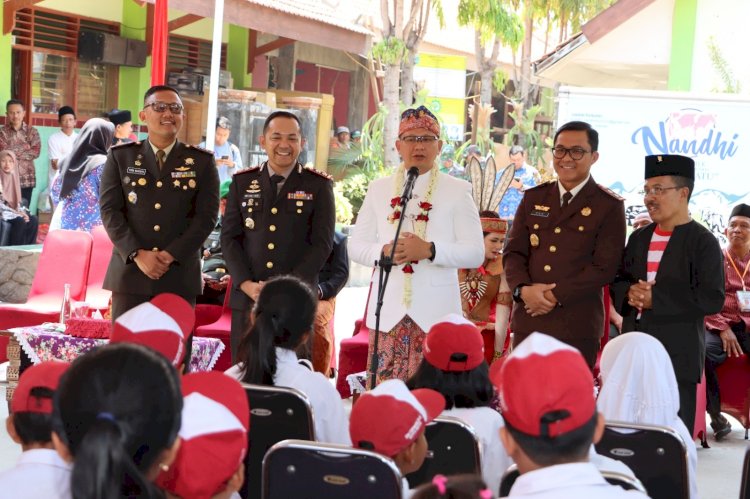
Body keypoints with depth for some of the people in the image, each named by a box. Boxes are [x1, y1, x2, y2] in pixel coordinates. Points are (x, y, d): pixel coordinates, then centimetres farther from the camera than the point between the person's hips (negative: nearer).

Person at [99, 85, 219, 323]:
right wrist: (137, 254, -11)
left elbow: (207, 215, 1)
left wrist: (171, 255, -10)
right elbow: (109, 210, 2)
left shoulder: (201, 162, 8)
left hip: (179, 276, 0)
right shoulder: (120, 157, 9)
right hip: (130, 273, 1)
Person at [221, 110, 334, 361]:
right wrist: (246, 284, -7)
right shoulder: (242, 182, 11)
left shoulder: (319, 186, 4)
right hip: (247, 297, 2)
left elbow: (322, 243, -1)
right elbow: (229, 237, 8)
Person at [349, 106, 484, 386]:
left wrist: (430, 250, -17)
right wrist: (384, 252, -10)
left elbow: (475, 253, -1)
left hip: (436, 312, -2)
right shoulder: (378, 189, 14)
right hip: (387, 311, 2)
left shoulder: (458, 191, 6)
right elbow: (356, 246, 11)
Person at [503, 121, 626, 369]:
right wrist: (524, 289, -10)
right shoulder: (533, 198, 14)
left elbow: (605, 267, -7)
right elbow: (513, 252, 10)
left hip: (577, 327, -4)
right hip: (528, 320, 4)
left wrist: (555, 295, -13)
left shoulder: (609, 206, 1)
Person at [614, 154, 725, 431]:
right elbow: (618, 283, 17)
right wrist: (629, 293, -8)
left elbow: (712, 299, -14)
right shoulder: (639, 238, 13)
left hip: (677, 355, -6)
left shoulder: (703, 242, -6)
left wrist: (656, 298, -18)